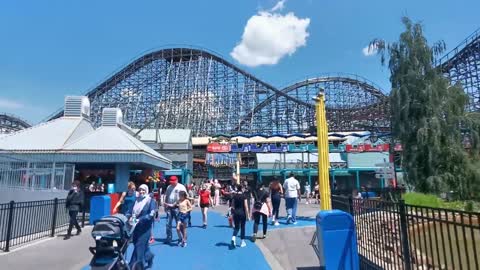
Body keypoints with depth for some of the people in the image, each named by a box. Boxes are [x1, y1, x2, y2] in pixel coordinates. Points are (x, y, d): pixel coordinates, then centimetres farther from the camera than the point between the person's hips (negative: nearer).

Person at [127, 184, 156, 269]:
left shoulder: (150, 201, -6)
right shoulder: (136, 200, 10)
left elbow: (151, 214, -15)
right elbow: (130, 211, 7)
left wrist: (140, 220, -23)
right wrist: (128, 217, -15)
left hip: (145, 228, -5)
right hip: (136, 227, 5)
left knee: (139, 246, -5)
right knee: (144, 246, 16)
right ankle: (149, 256, 41)